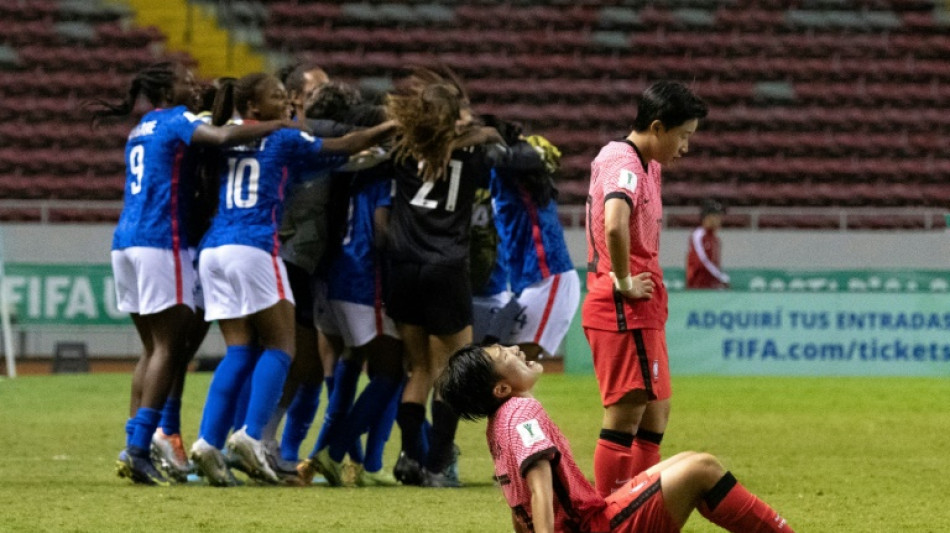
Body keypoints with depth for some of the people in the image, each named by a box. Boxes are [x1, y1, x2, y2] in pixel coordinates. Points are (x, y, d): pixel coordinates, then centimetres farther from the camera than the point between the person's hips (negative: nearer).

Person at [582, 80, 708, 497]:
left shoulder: (644, 164, 15)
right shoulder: (625, 165, -16)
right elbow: (614, 226, -35)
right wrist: (624, 284, -23)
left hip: (639, 310, 11)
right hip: (624, 311, -11)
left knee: (655, 414, 15)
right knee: (625, 416, -7)